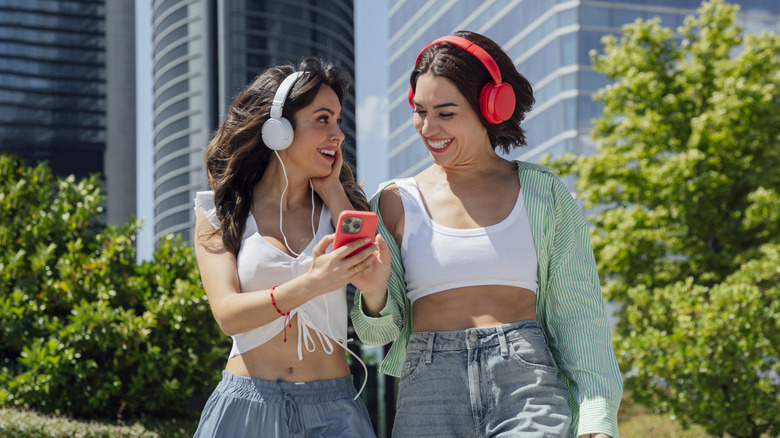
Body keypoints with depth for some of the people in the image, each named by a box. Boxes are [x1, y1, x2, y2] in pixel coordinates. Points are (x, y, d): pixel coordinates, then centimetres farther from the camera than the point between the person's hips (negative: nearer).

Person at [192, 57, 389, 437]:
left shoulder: (340, 205, 10)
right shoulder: (218, 216, 3)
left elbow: (377, 279, -7)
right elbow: (228, 314, -10)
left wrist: (334, 195, -1)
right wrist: (309, 286, -25)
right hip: (246, 403, -1)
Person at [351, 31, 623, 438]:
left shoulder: (544, 194, 9)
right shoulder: (396, 203, 10)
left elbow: (579, 313, 8)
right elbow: (380, 332, 12)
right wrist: (373, 292, -11)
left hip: (527, 385, 0)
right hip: (428, 394, 1)